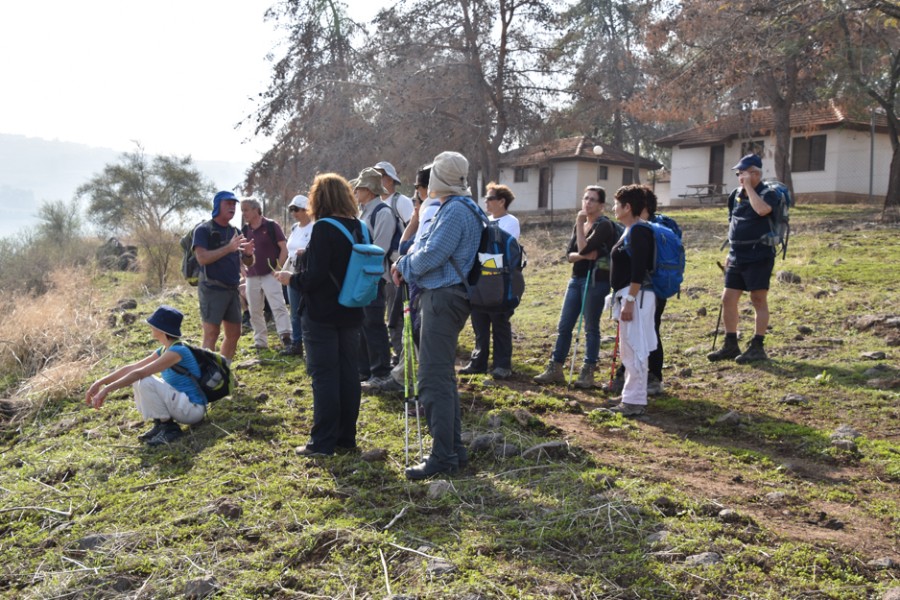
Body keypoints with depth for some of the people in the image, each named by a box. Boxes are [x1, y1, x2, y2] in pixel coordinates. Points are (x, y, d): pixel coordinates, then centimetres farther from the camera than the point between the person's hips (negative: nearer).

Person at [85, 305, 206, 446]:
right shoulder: (163, 351, 9)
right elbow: (131, 368, 10)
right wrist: (99, 383, 4)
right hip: (181, 404, 9)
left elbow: (139, 373, -25)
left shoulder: (177, 351, -20)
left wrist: (107, 389, -24)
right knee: (138, 380, 6)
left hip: (193, 409, -9)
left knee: (145, 381, -23)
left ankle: (169, 428, -10)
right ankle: (161, 425, 6)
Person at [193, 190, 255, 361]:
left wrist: (249, 253, -7)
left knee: (234, 333, 9)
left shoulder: (235, 231, 15)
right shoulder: (203, 230, -5)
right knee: (211, 334, -10)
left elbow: (247, 263, 16)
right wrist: (229, 248, -27)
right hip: (212, 289, -7)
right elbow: (202, 258, -20)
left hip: (232, 289, 7)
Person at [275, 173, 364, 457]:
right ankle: (346, 438, 20)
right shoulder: (358, 228, 5)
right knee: (348, 374, 11)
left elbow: (314, 277, -21)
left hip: (322, 315, -7)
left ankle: (323, 442, 5)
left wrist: (291, 279, -2)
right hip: (351, 314, 7)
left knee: (323, 377, -1)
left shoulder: (323, 229, -17)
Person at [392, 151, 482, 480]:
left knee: (434, 381, -9)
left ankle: (444, 456, -5)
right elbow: (433, 249, 20)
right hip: (443, 296, 11)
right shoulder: (454, 208, 18)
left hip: (444, 298, -11)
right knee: (443, 378, 16)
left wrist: (404, 265, -1)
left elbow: (431, 255, -19)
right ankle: (454, 449, 23)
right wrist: (407, 264, 4)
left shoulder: (456, 210, -14)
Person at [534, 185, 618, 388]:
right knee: (563, 326, 7)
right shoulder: (580, 225, 14)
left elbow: (584, 248, -22)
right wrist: (583, 255, -14)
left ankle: (588, 373, 10)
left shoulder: (604, 225, -9)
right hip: (576, 279, 7)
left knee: (591, 328, 1)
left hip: (596, 280, -7)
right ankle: (555, 369, 14)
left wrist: (579, 223, -12)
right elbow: (569, 254, 6)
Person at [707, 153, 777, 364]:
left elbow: (761, 210, -30)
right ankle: (731, 346, 15)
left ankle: (757, 347, 4)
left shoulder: (768, 194, -7)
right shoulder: (736, 195, 13)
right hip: (737, 257, 7)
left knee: (759, 300, -2)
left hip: (758, 256, -7)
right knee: (728, 299, 6)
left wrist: (749, 186, -20)